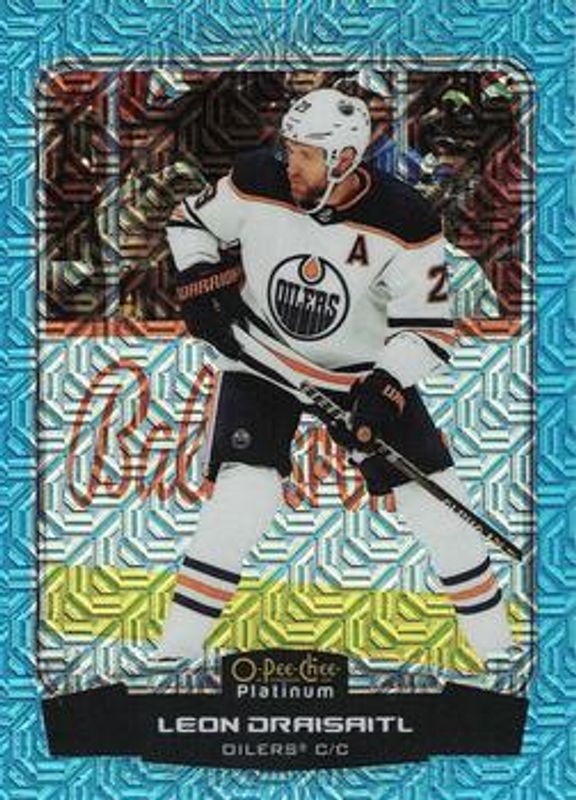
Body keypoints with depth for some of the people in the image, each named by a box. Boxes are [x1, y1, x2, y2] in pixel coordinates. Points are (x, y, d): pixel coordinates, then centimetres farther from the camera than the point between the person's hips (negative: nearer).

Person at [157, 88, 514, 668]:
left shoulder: (404, 222, -21)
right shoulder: (257, 182, -16)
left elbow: (429, 329, -17)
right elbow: (191, 221, 3)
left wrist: (382, 391, -30)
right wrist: (202, 286, -12)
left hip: (365, 364, 0)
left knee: (434, 497, -3)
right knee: (245, 493, -18)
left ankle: (495, 643, 16)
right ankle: (178, 646, -3)